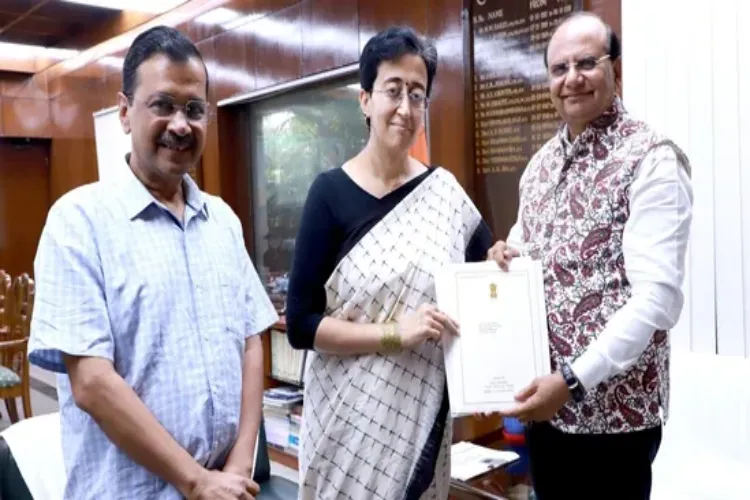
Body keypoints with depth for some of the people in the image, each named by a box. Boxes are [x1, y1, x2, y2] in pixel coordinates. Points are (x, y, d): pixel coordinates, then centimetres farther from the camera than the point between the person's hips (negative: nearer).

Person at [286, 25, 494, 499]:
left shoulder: (446, 191, 0)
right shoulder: (332, 192, -9)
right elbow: (301, 324, -11)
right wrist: (394, 333, -21)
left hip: (426, 414, 3)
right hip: (353, 416, -3)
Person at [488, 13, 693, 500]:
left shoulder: (651, 159, -13)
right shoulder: (542, 162, 8)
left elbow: (657, 298, -20)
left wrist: (574, 380, -23)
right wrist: (509, 255, -5)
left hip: (614, 406, -6)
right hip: (542, 397, 7)